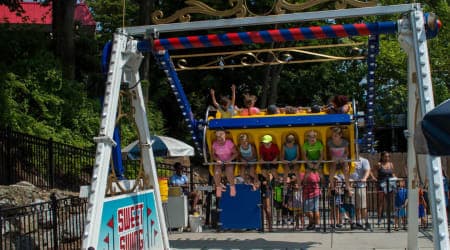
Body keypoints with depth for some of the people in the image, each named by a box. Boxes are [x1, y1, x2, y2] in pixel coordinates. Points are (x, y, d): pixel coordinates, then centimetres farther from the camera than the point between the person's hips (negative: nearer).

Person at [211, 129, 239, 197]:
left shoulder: (229, 143, -16)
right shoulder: (215, 144, -11)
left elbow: (235, 153, -9)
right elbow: (213, 155, 1)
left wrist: (230, 159, -23)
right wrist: (217, 159, -19)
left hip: (228, 161, -1)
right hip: (219, 162, 2)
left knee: (229, 172, -29)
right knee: (217, 172, -26)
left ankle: (232, 186, -1)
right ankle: (218, 187, 0)